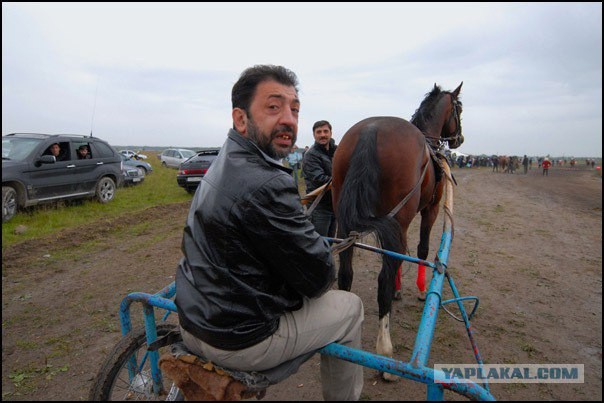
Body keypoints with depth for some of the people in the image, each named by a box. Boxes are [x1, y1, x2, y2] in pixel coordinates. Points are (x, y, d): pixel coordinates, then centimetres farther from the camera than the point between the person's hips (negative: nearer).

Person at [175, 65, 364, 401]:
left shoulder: (224, 163, 3)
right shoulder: (267, 184, -29)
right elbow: (318, 278, -19)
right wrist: (324, 248, 1)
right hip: (238, 341, -8)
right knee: (349, 307, 10)